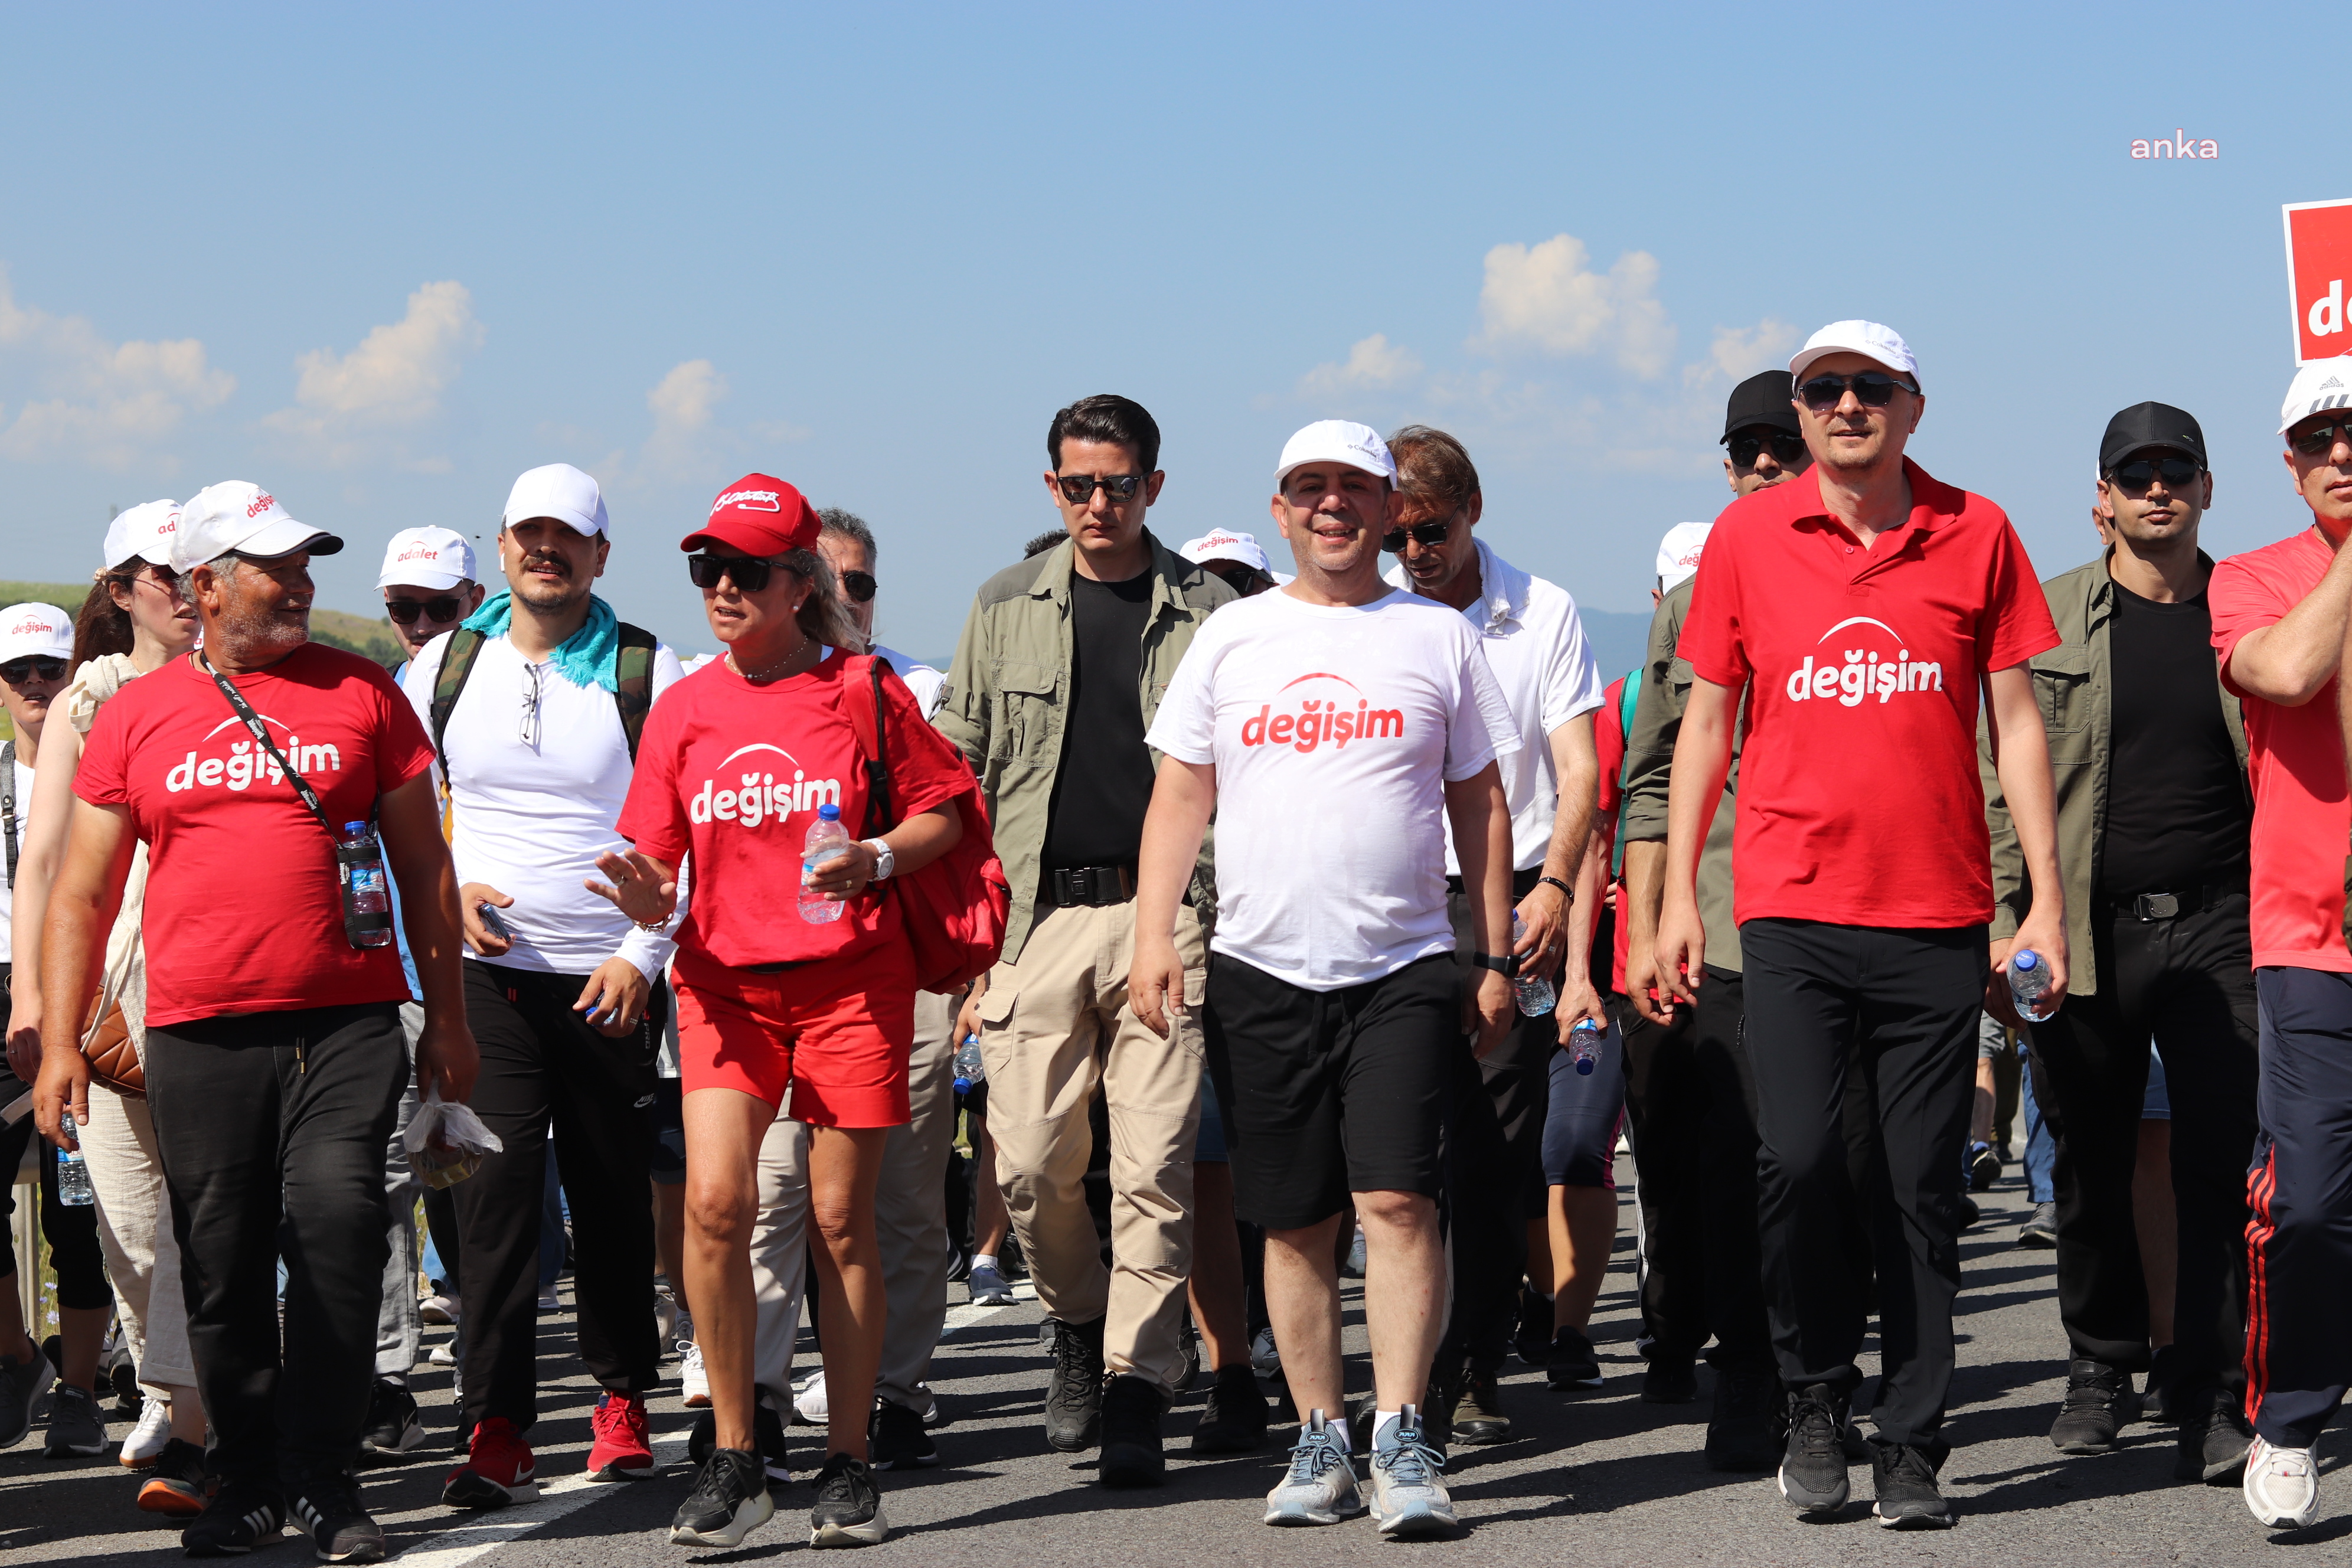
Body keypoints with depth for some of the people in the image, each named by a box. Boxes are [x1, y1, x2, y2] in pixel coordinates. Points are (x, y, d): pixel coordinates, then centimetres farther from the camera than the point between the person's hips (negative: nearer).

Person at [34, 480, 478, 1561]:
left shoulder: (361, 693, 9)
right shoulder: (136, 714, 9)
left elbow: (424, 864, 13)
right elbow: (81, 893, 11)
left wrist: (447, 1015, 10)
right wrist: (60, 1038, 4)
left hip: (348, 1026, -1)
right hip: (198, 1036, 1)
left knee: (337, 1226, -13)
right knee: (222, 1265, 4)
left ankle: (322, 1481, -3)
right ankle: (245, 1480, 18)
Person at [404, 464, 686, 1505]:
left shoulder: (649, 675, 0)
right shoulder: (445, 667, 7)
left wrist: (642, 954, -8)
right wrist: (443, 890, 0)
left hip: (612, 979, -1)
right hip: (486, 970, 1)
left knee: (613, 1192, 7)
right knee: (497, 1182, -10)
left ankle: (622, 1398, 23)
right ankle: (497, 1428, -11)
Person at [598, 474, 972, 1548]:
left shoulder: (863, 692, -2)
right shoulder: (682, 709, 5)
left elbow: (942, 814, 4)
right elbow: (654, 859, 7)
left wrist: (874, 860, -15)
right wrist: (646, 898, -16)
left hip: (853, 982, -2)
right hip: (725, 983, 2)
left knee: (841, 1218, 2)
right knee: (714, 1199, -15)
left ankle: (847, 1462, 13)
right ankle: (733, 1457, -4)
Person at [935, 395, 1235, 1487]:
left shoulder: (1205, 615, 6)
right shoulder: (1005, 609, 11)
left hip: (1165, 914, -1)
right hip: (1037, 914, 2)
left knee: (1154, 1168, -5)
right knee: (1032, 1162, -1)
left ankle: (1135, 1394, 0)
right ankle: (1078, 1328, 25)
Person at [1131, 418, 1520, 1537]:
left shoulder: (1439, 637, 7)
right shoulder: (1232, 638, 9)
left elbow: (1479, 804, 10)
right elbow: (1181, 795, 9)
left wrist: (1494, 959, 6)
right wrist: (1154, 936, -3)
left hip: (1405, 970, -2)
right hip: (1261, 975, 2)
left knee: (1397, 1199, -13)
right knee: (1295, 1222, 5)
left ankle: (1400, 1440, -11)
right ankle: (1320, 1442, 14)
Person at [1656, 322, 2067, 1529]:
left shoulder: (1976, 534, 5)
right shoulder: (1746, 537, 4)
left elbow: (2016, 720, 7)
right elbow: (1706, 719, 9)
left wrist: (2045, 897, 3)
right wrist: (1679, 894, 4)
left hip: (1937, 916, 1)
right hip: (1792, 908, -1)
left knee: (1923, 1190, 2)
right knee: (1796, 1158, -13)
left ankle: (1911, 1450, 12)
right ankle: (1814, 1399, 9)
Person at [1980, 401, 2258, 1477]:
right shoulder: (2050, 616, 5)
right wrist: (2002, 926, -3)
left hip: (2222, 925, 0)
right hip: (2088, 933, 0)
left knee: (2222, 1169, -5)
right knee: (2092, 1171, 8)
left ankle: (2213, 1402, 1)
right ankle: (2101, 1368, 27)